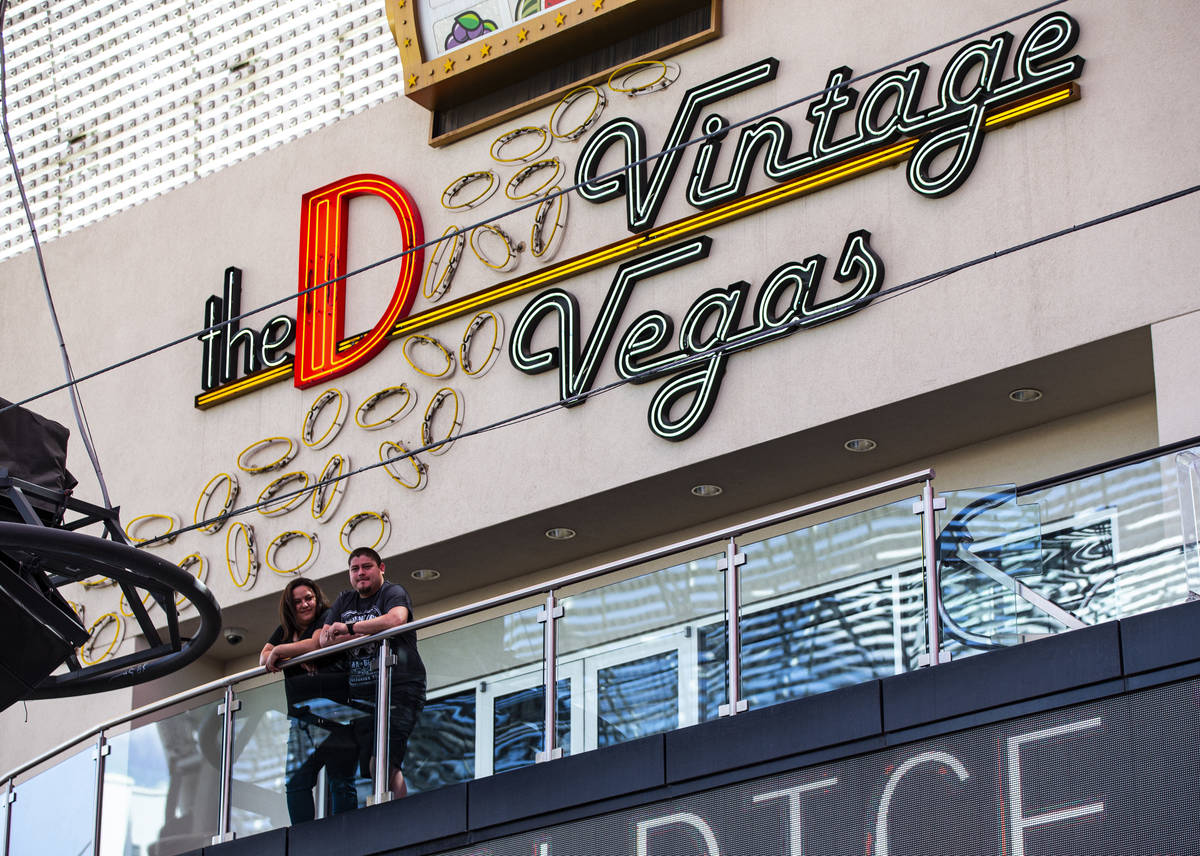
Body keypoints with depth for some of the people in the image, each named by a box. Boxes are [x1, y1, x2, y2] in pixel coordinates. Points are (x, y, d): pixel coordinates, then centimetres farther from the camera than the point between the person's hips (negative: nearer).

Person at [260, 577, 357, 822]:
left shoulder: (328, 618, 4)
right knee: (296, 781, -4)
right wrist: (297, 657, -6)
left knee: (340, 780, -7)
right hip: (301, 717, 6)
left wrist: (279, 651, -1)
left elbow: (316, 644, -12)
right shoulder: (285, 631, 22)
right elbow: (264, 659, 12)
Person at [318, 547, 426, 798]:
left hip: (399, 689, -6)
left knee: (385, 762, -21)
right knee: (366, 766, -4)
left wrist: (350, 629, -15)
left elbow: (397, 619, -21)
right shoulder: (344, 601, 21)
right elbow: (324, 638, 10)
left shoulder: (393, 593, 2)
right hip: (361, 694, 6)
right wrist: (361, 635, -6)